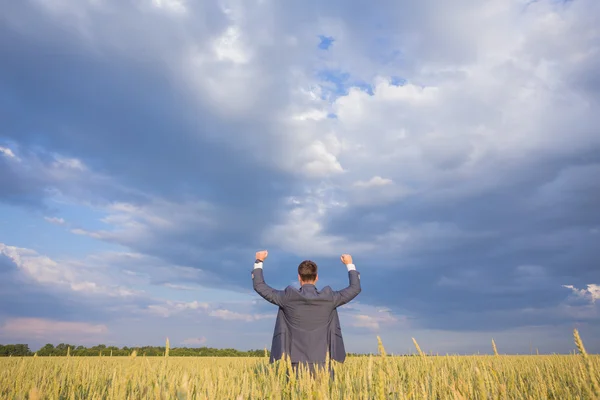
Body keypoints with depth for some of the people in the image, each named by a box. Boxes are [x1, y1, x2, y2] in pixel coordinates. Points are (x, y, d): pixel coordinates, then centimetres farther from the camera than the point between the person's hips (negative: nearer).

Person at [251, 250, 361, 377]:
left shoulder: (288, 297, -5)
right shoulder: (328, 298, -3)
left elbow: (259, 286, 6)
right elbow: (355, 288, 11)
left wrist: (259, 262, 18)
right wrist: (350, 264, 24)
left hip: (297, 364, 0)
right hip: (322, 364, 0)